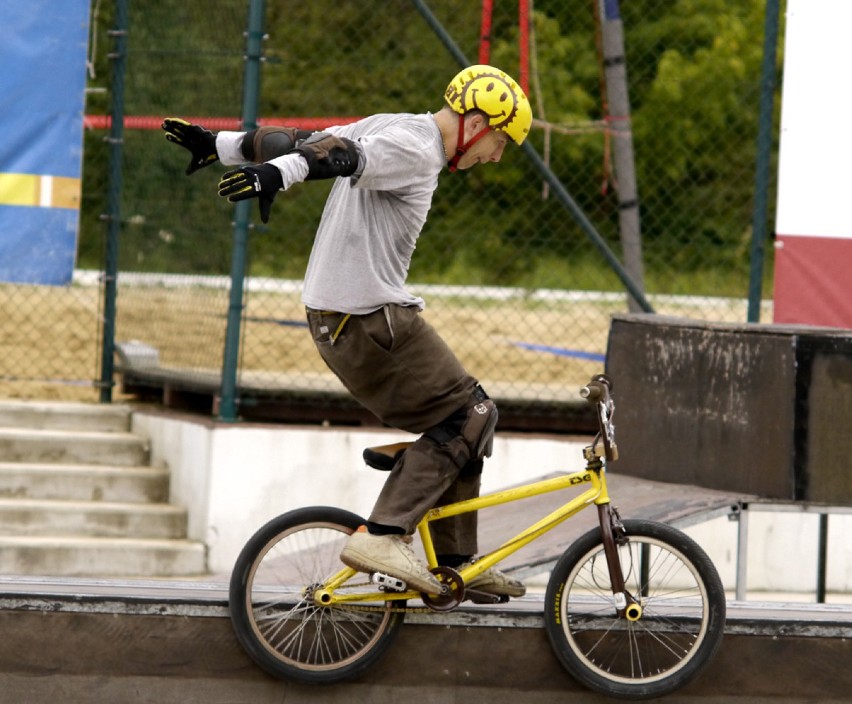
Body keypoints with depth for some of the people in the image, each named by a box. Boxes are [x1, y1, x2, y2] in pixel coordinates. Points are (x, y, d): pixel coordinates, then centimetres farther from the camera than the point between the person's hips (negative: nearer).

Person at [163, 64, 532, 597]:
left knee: (460, 422, 15)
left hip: (335, 319, 10)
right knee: (471, 416, -5)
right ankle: (384, 536, -14)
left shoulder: (390, 129, 17)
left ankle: (456, 563, 17)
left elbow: (301, 141, 22)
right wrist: (275, 173, -48)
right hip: (372, 317, -10)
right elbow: (341, 153, -32)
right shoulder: (415, 149, -15)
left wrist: (221, 144, 26)